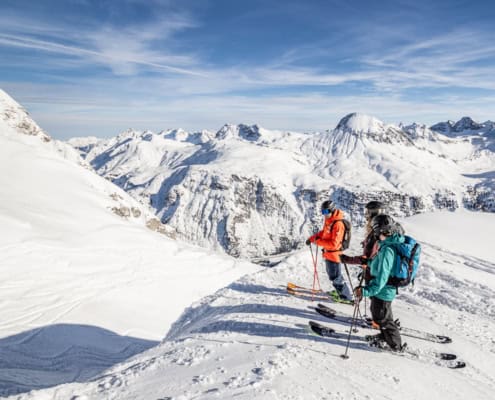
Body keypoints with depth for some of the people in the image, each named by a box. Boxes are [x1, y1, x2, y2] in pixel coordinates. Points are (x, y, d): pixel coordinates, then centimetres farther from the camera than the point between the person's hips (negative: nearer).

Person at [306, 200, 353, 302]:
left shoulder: (338, 224, -25)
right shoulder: (329, 220, 3)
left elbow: (333, 244, -28)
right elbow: (323, 232, 19)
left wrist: (318, 242, -21)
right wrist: (312, 238, 8)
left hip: (334, 254, -9)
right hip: (328, 253, 9)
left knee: (335, 277, 2)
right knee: (332, 274, 23)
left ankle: (347, 296, 17)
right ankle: (340, 290, 42)